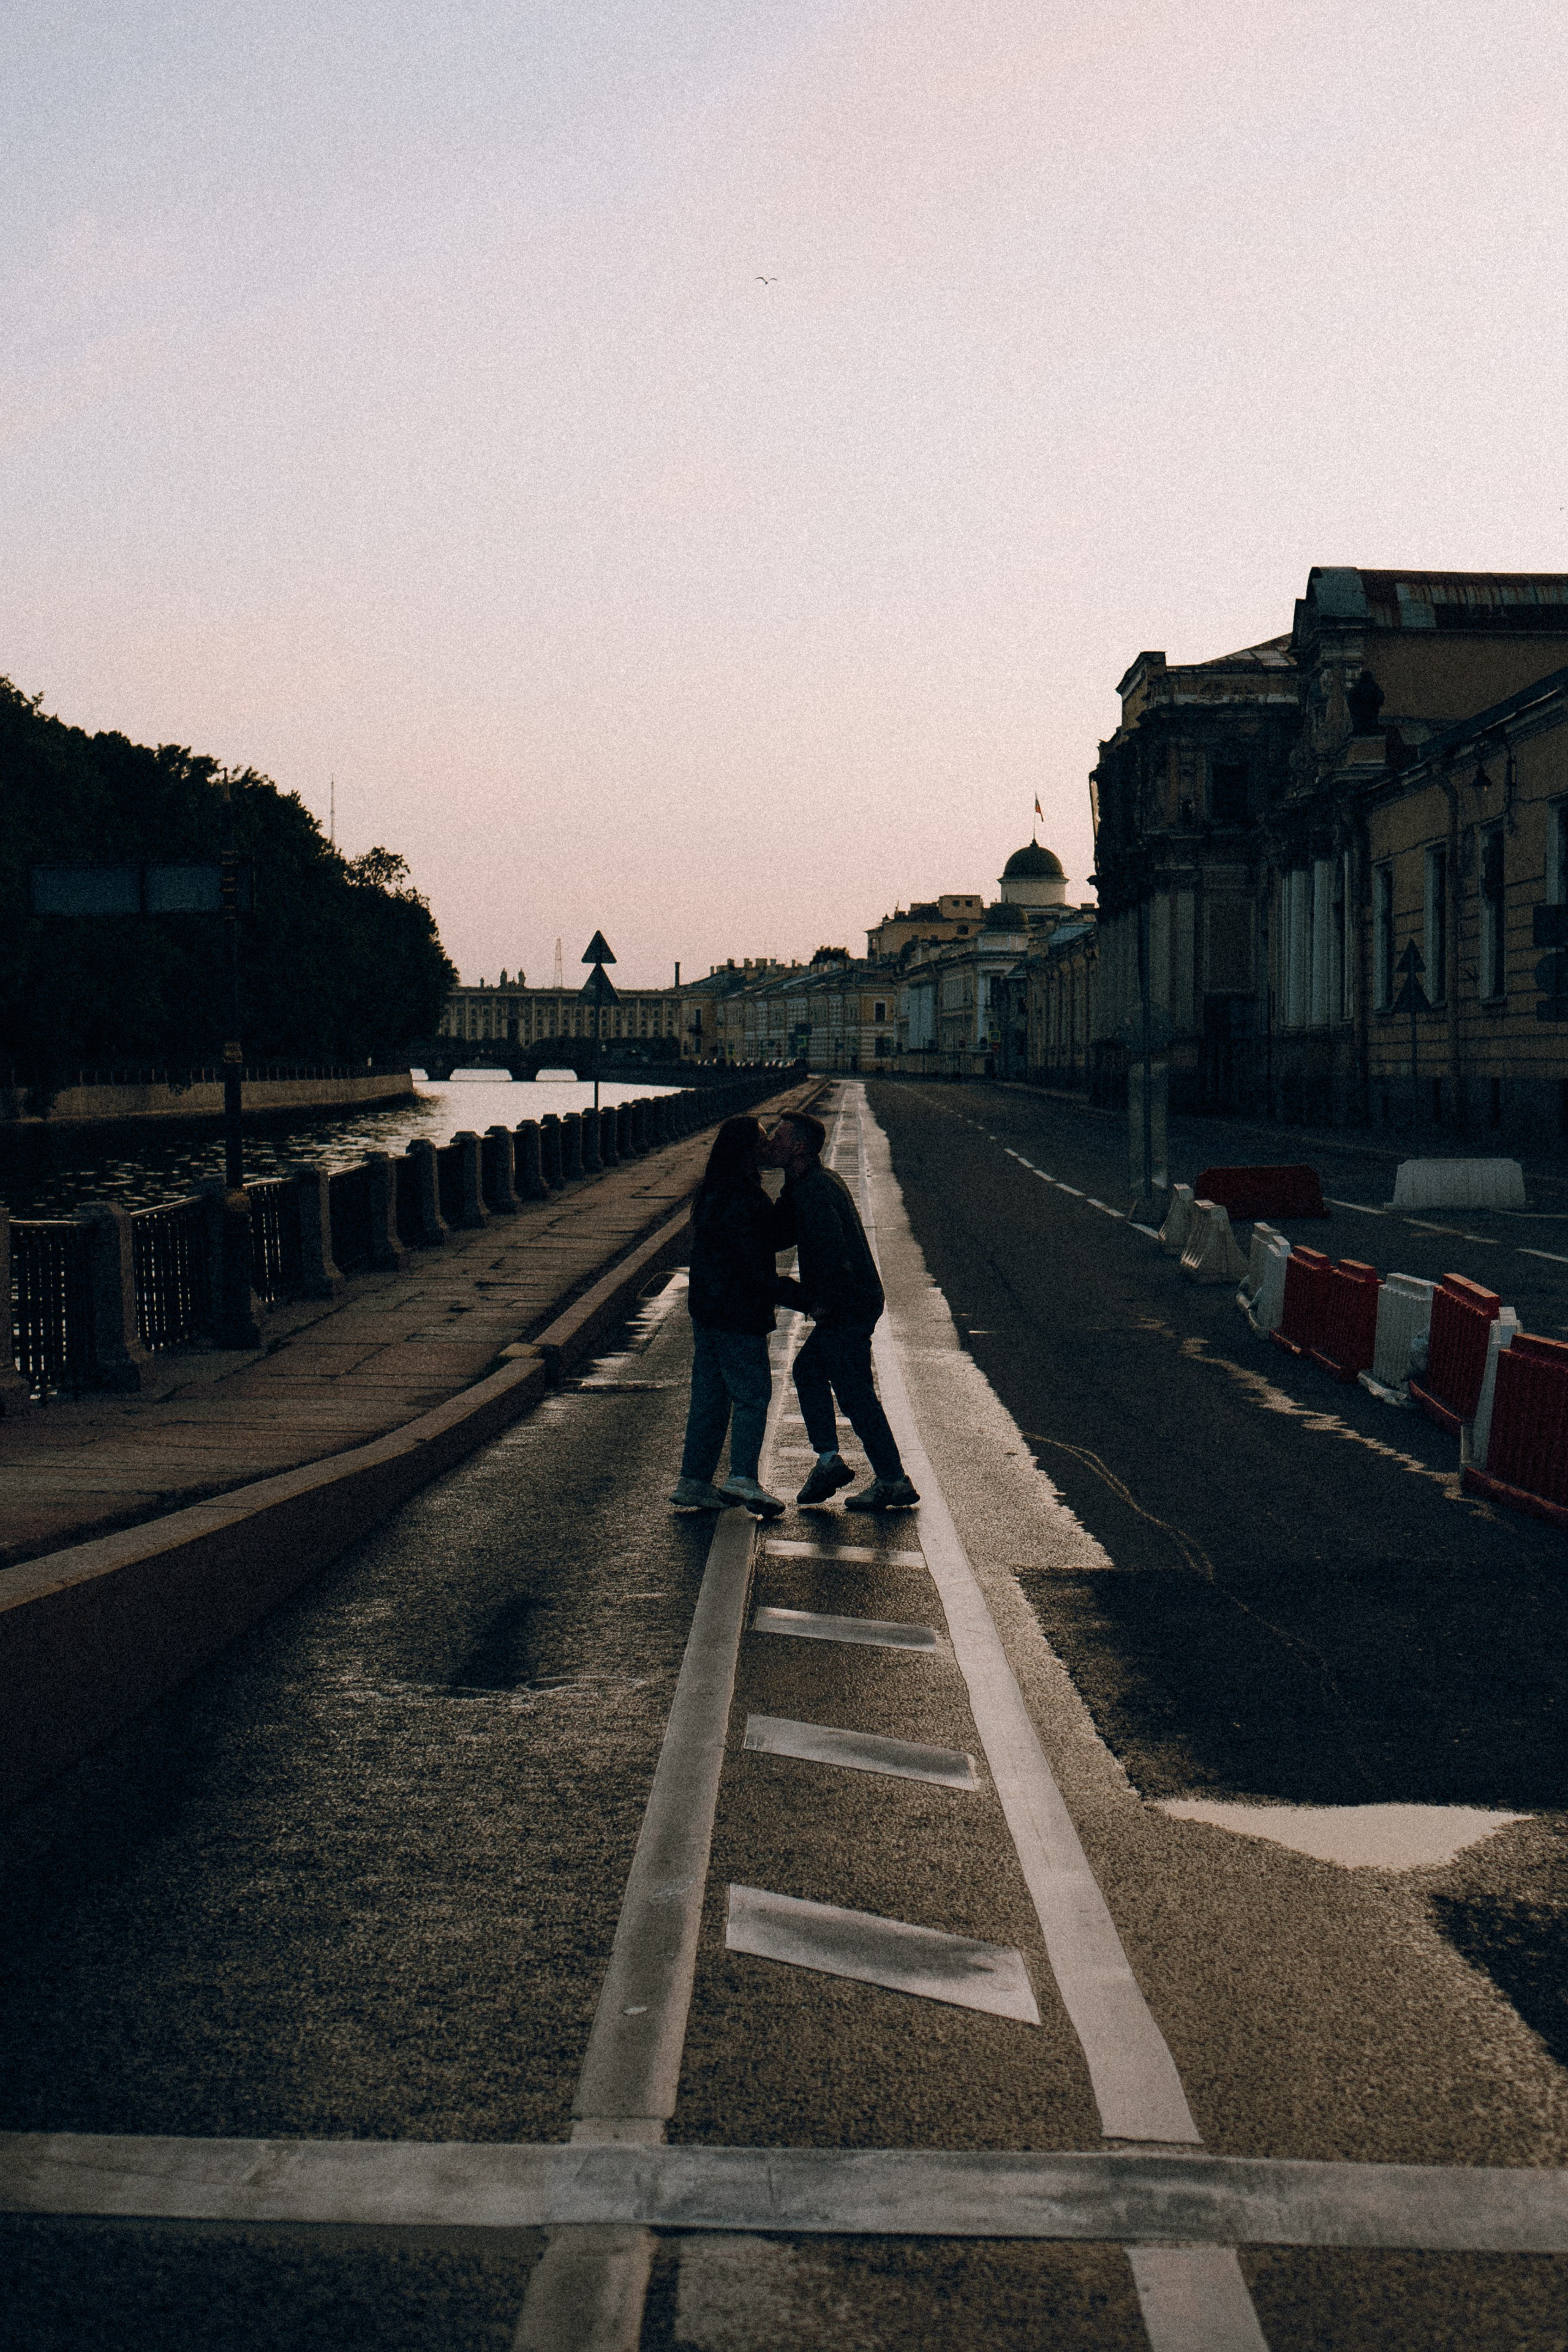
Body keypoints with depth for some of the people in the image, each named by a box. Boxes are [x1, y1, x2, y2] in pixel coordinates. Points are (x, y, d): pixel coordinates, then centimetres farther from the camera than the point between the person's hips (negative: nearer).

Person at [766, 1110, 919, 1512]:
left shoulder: (814, 1190, -19)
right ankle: (829, 1461, 20)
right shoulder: (809, 1183, 14)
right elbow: (782, 1236, 20)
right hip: (852, 1305, 11)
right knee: (808, 1369, 20)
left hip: (848, 1308, -11)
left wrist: (823, 1303, -19)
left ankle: (893, 1482, 4)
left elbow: (831, 1248, -29)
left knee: (855, 1395, -3)